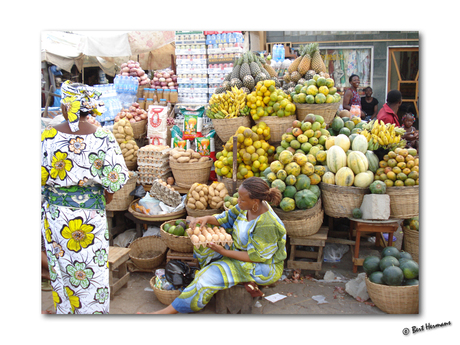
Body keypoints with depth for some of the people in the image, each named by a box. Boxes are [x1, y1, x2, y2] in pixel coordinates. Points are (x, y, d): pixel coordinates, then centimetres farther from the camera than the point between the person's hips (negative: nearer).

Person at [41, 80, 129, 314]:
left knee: (61, 270, 19)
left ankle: (64, 310, 36)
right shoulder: (102, 138, -13)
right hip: (90, 215, -1)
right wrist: (108, 192, 10)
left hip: (55, 214, 2)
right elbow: (116, 179, -11)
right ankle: (93, 312, 27)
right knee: (92, 271, 13)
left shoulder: (48, 137, -10)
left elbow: (40, 180, -4)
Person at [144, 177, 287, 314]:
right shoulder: (246, 207, -9)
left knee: (212, 275, -23)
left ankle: (171, 310, -14)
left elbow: (256, 256, -26)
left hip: (264, 267, -9)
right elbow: (227, 217, 4)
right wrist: (206, 218, -16)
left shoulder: (267, 225, -33)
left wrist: (224, 252, -25)